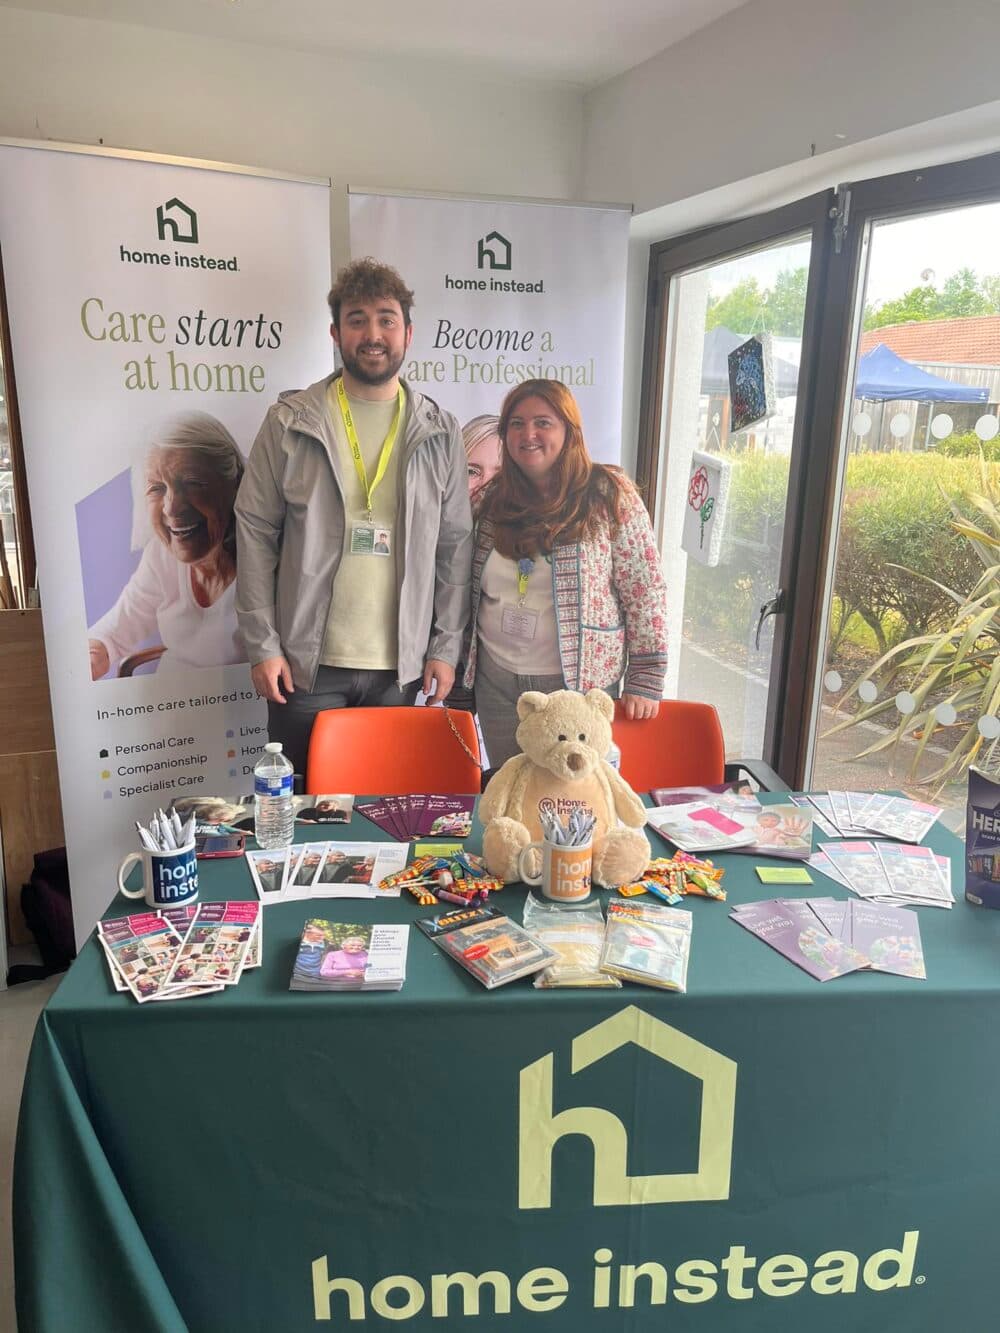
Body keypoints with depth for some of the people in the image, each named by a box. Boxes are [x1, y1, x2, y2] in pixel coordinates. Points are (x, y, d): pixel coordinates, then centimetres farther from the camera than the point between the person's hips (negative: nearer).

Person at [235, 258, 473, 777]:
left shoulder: (439, 432, 4)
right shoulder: (291, 422, -1)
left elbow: (456, 544, 5)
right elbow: (255, 531, -1)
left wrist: (445, 648, 2)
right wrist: (262, 645, -5)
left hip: (404, 666, 2)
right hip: (308, 661, -1)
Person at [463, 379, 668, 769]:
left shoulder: (610, 496, -8)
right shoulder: (494, 500, 5)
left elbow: (646, 593, -8)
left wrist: (645, 681, -11)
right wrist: (460, 663, 12)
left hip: (580, 683, -4)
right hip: (497, 682, 4)